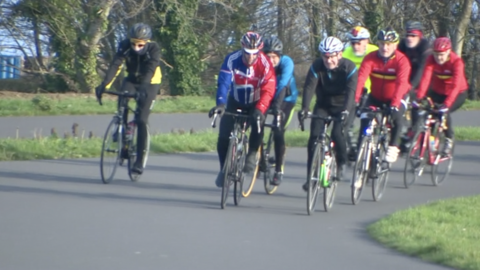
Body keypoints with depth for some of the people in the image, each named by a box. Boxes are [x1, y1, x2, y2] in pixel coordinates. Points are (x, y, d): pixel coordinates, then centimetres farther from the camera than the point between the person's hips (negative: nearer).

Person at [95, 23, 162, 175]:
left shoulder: (153, 49, -27)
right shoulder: (125, 46, -21)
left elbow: (150, 70, -40)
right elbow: (115, 66, -31)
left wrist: (143, 89, -57)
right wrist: (104, 85, -46)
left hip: (149, 83, -3)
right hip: (132, 79, 3)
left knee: (141, 120, -14)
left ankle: (139, 161, -9)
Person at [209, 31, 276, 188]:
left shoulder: (265, 63, -25)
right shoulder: (232, 59, -23)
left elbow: (268, 90, -33)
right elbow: (223, 83, -31)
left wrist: (260, 109, -50)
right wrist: (221, 103, -49)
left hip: (255, 103, -1)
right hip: (235, 102, 1)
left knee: (257, 122, -33)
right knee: (223, 136, -9)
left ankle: (252, 155, -12)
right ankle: (224, 168, 13)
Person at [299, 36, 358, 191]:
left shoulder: (349, 67, -22)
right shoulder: (316, 67, -16)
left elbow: (351, 90, -33)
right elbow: (309, 87, -27)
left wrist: (346, 110, -50)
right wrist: (304, 108, -43)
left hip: (342, 106, -2)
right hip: (323, 105, 2)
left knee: (337, 133, -24)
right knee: (314, 136, -13)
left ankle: (342, 163, 5)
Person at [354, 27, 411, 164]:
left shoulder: (401, 60, -23)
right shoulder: (370, 58, -17)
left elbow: (401, 83, -36)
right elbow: (360, 78, -29)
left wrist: (395, 105, -50)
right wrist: (354, 100, -43)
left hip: (395, 98, -2)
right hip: (376, 97, 2)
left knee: (396, 117, -30)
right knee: (365, 119, -19)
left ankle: (393, 147, -12)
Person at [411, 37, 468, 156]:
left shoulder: (457, 62, -27)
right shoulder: (431, 60, -17)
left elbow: (456, 85, -36)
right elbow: (425, 78, -28)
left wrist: (447, 104, -48)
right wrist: (418, 98, -41)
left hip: (458, 94, -4)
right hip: (437, 92, 4)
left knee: (444, 112, -31)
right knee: (416, 108, -17)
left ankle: (449, 140, -11)